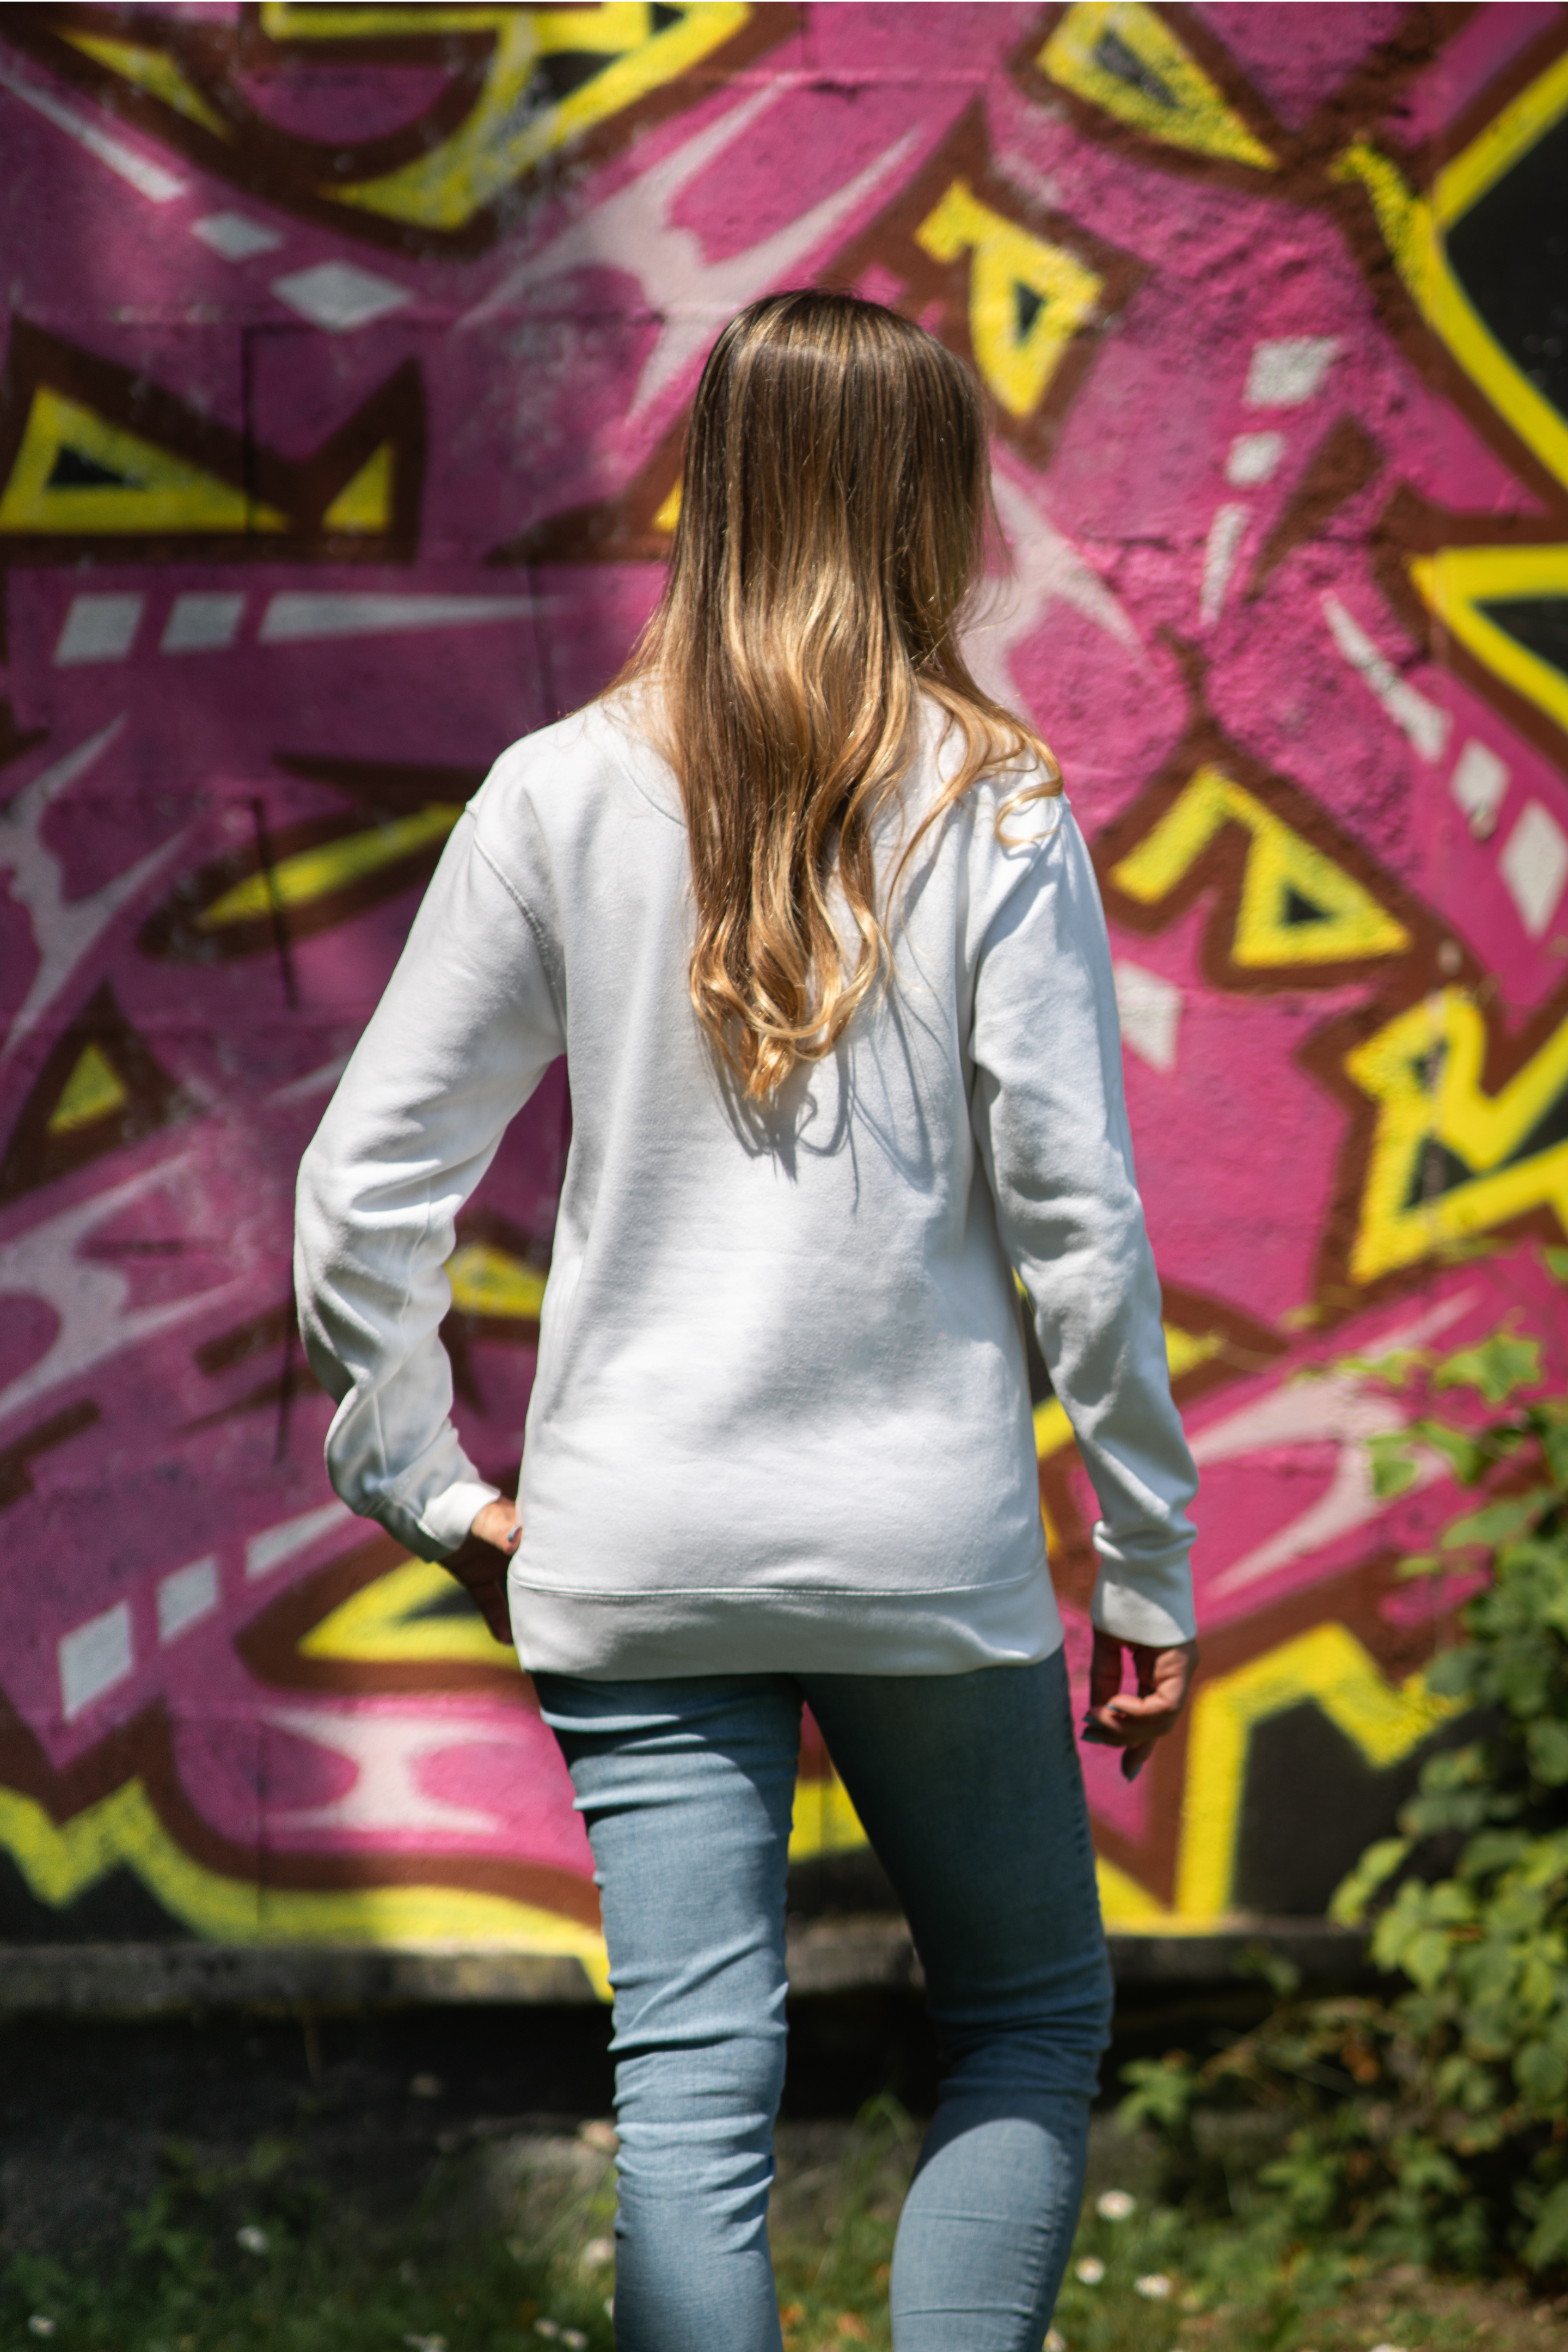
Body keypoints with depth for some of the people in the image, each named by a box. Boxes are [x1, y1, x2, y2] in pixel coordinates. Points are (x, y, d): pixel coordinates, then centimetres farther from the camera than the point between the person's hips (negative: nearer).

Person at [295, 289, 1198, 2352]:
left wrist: (425, 1482, 11)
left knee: (697, 2079, 4)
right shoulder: (993, 808, -6)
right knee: (1032, 2016, 17)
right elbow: (1074, 1211, -6)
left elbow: (367, 1184, -1)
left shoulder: (563, 797, 0)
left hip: (632, 1549, 2)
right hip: (928, 1545, -1)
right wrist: (1150, 1555, 2)